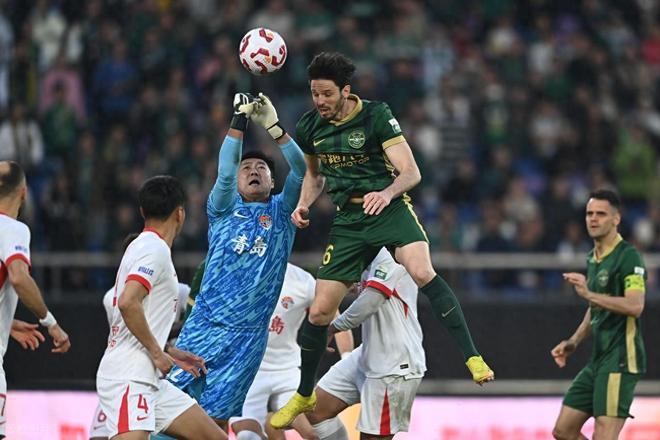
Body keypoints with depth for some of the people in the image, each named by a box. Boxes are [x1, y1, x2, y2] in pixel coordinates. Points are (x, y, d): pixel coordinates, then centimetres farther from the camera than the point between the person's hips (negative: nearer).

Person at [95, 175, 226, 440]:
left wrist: (171, 354, 28)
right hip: (128, 378, -10)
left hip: (150, 382, 10)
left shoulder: (145, 247, 21)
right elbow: (127, 302, -24)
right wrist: (157, 352, -16)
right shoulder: (155, 249, -9)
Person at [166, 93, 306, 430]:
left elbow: (301, 172, -4)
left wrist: (273, 126, -14)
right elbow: (224, 172, -8)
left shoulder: (282, 213, 11)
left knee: (216, 416, -3)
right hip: (204, 326, 0)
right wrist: (238, 122, -16)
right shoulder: (224, 210, 10)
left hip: (248, 336, 0)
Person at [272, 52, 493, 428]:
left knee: (422, 272, -33)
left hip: (389, 209, -4)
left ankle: (473, 358, -30)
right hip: (348, 221, 4)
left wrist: (387, 193, -34)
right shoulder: (310, 127, 4)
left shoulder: (376, 115, -11)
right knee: (320, 310, 1)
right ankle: (304, 395, 22)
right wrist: (304, 204, 4)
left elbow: (411, 172, -14)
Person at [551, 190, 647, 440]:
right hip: (597, 360, 9)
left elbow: (635, 306, -26)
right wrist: (573, 342, 19)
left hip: (620, 360, -9)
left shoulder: (628, 256, -12)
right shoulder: (593, 259, 16)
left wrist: (589, 294, -30)